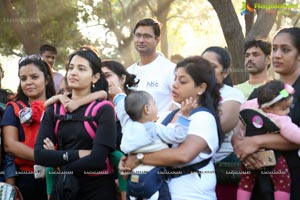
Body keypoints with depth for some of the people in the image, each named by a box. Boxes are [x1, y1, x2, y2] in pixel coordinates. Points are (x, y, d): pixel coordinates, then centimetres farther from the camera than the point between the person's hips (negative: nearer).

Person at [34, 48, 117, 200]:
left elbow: (98, 159, -18)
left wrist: (56, 159, -7)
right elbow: (39, 155, -8)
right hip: (63, 187, 4)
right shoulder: (54, 109, 3)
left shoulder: (104, 109, -8)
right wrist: (78, 154, -18)